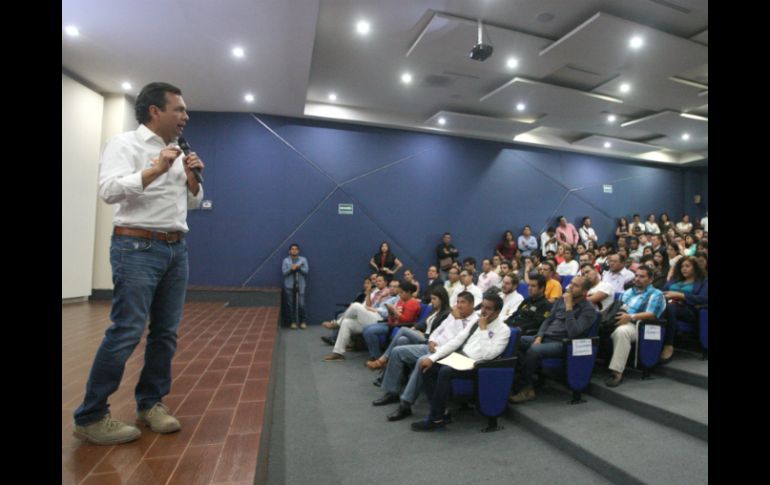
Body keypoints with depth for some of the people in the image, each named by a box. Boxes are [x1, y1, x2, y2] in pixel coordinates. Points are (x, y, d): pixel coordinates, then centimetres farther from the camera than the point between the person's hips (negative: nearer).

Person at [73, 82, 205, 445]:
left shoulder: (176, 153, 17)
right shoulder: (124, 144, -3)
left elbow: (193, 202, 19)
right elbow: (109, 190, -17)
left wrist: (192, 177, 2)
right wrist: (154, 170, -20)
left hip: (176, 249, 7)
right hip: (137, 248, -7)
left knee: (166, 332, 7)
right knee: (126, 333, -8)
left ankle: (151, 402, 20)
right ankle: (90, 417, 7)